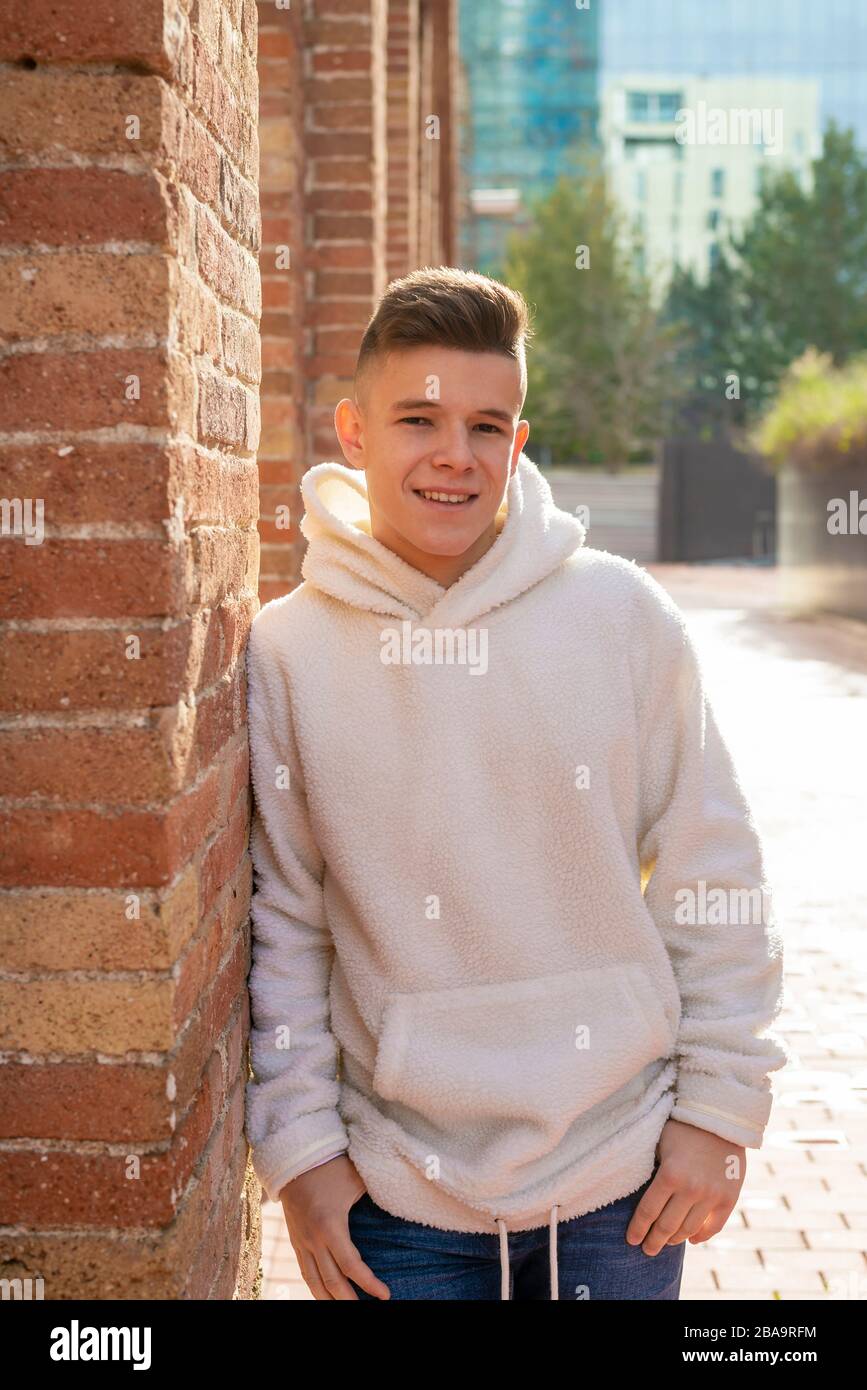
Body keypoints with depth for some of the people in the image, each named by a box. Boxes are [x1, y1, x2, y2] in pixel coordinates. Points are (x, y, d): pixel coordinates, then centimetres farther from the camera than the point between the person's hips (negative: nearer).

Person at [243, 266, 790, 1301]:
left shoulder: (621, 614, -6)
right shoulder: (286, 653, -5)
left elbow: (717, 886, 0)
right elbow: (280, 925, 0)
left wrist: (719, 1110, -1)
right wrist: (298, 1150, -2)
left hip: (623, 1181, 1)